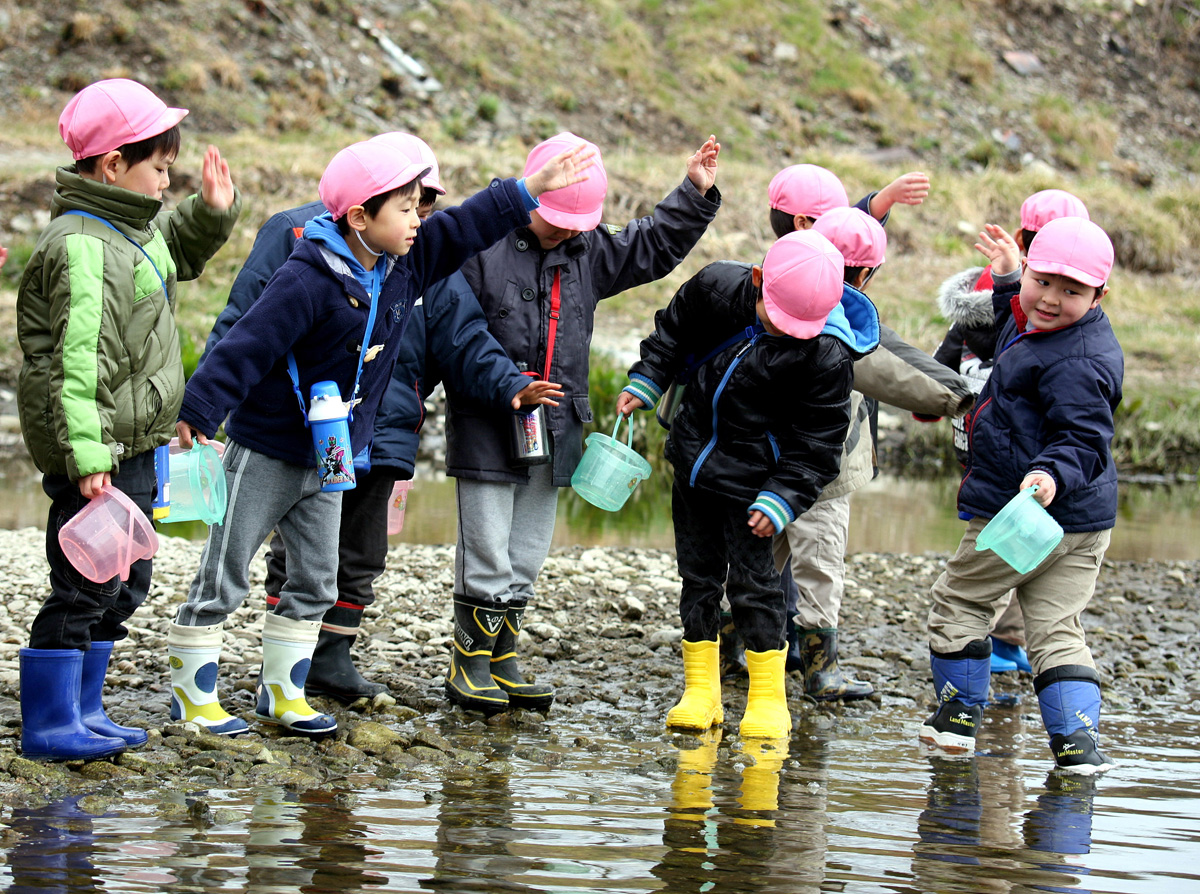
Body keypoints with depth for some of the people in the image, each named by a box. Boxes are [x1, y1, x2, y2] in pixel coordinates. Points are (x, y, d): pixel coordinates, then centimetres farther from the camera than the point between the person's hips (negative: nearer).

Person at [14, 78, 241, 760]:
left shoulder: (136, 230, 11)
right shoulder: (81, 246, -19)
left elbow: (180, 252, 36)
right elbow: (80, 361, -26)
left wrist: (212, 212, 16)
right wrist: (87, 455, -31)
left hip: (137, 447, 10)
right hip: (100, 449, -10)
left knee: (124, 588, 16)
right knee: (85, 589, -6)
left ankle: (81, 711, 26)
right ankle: (49, 724, 1)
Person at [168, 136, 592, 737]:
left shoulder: (404, 265, 0)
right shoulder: (308, 280, -24)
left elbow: (465, 229, 11)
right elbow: (246, 347, -25)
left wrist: (530, 191, 9)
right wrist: (196, 413, -27)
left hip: (329, 458, 8)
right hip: (264, 454, -8)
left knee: (315, 582, 13)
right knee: (222, 580, 0)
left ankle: (282, 693, 23)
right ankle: (191, 695, 9)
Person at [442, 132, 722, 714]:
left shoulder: (588, 250, 11)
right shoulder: (480, 244, -8)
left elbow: (654, 246, 20)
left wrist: (694, 194, 9)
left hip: (555, 424, 6)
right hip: (487, 425, -6)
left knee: (528, 554, 11)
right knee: (486, 551, -5)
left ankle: (503, 659, 20)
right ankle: (469, 664, 4)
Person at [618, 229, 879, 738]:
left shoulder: (827, 355, -23)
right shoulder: (717, 288, -12)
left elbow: (817, 443, -14)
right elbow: (674, 330, 11)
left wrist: (782, 499, -19)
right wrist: (645, 381, 5)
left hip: (751, 479, -5)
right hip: (694, 460, 5)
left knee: (753, 582, -4)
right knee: (698, 576, 11)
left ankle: (768, 698, 9)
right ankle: (700, 691, 21)